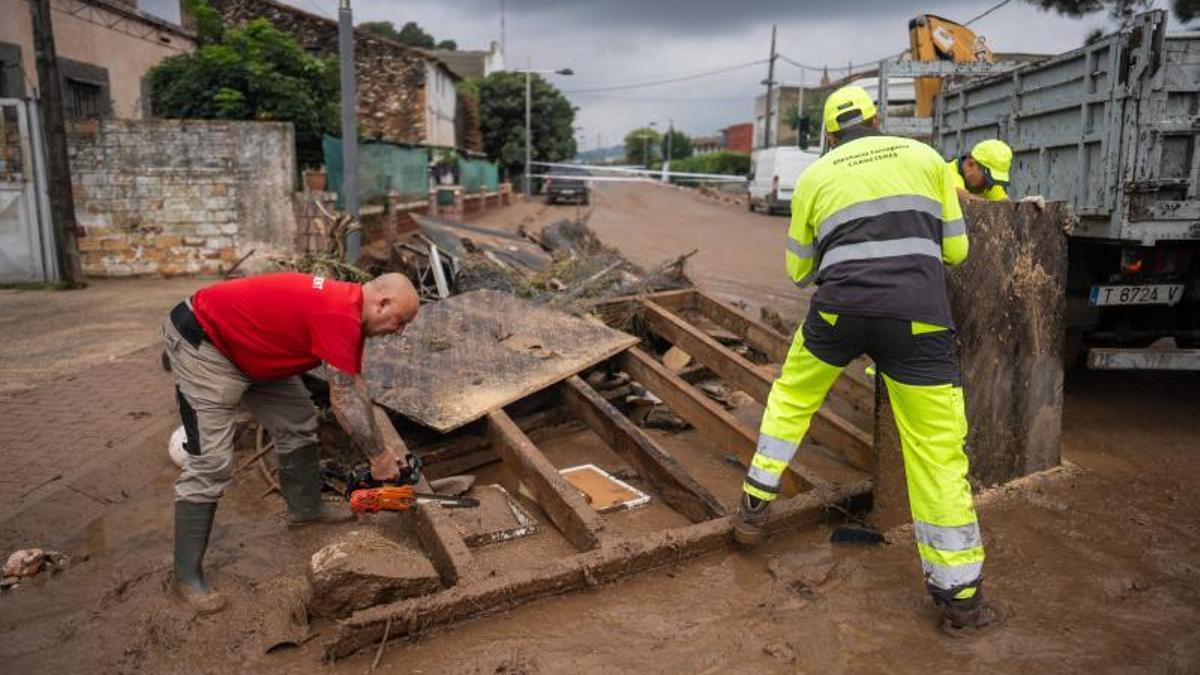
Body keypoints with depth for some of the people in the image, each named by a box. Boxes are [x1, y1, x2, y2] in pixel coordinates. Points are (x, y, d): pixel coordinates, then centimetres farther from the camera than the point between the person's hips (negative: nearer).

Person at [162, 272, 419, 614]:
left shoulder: (347, 306, 3)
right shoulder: (341, 317, -27)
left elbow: (354, 388, 8)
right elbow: (345, 403, -23)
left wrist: (379, 451, 8)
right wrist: (379, 456, -11)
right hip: (201, 342, -10)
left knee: (298, 422, 14)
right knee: (211, 464, -10)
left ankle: (304, 506, 33)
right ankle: (186, 576, 1)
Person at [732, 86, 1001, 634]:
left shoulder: (814, 176, 15)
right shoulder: (924, 157, 15)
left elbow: (798, 270, 21)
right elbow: (955, 248, 18)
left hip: (840, 312, 1)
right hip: (917, 319, 0)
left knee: (790, 399, 25)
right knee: (938, 451, 6)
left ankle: (754, 509, 30)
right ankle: (960, 595, 13)